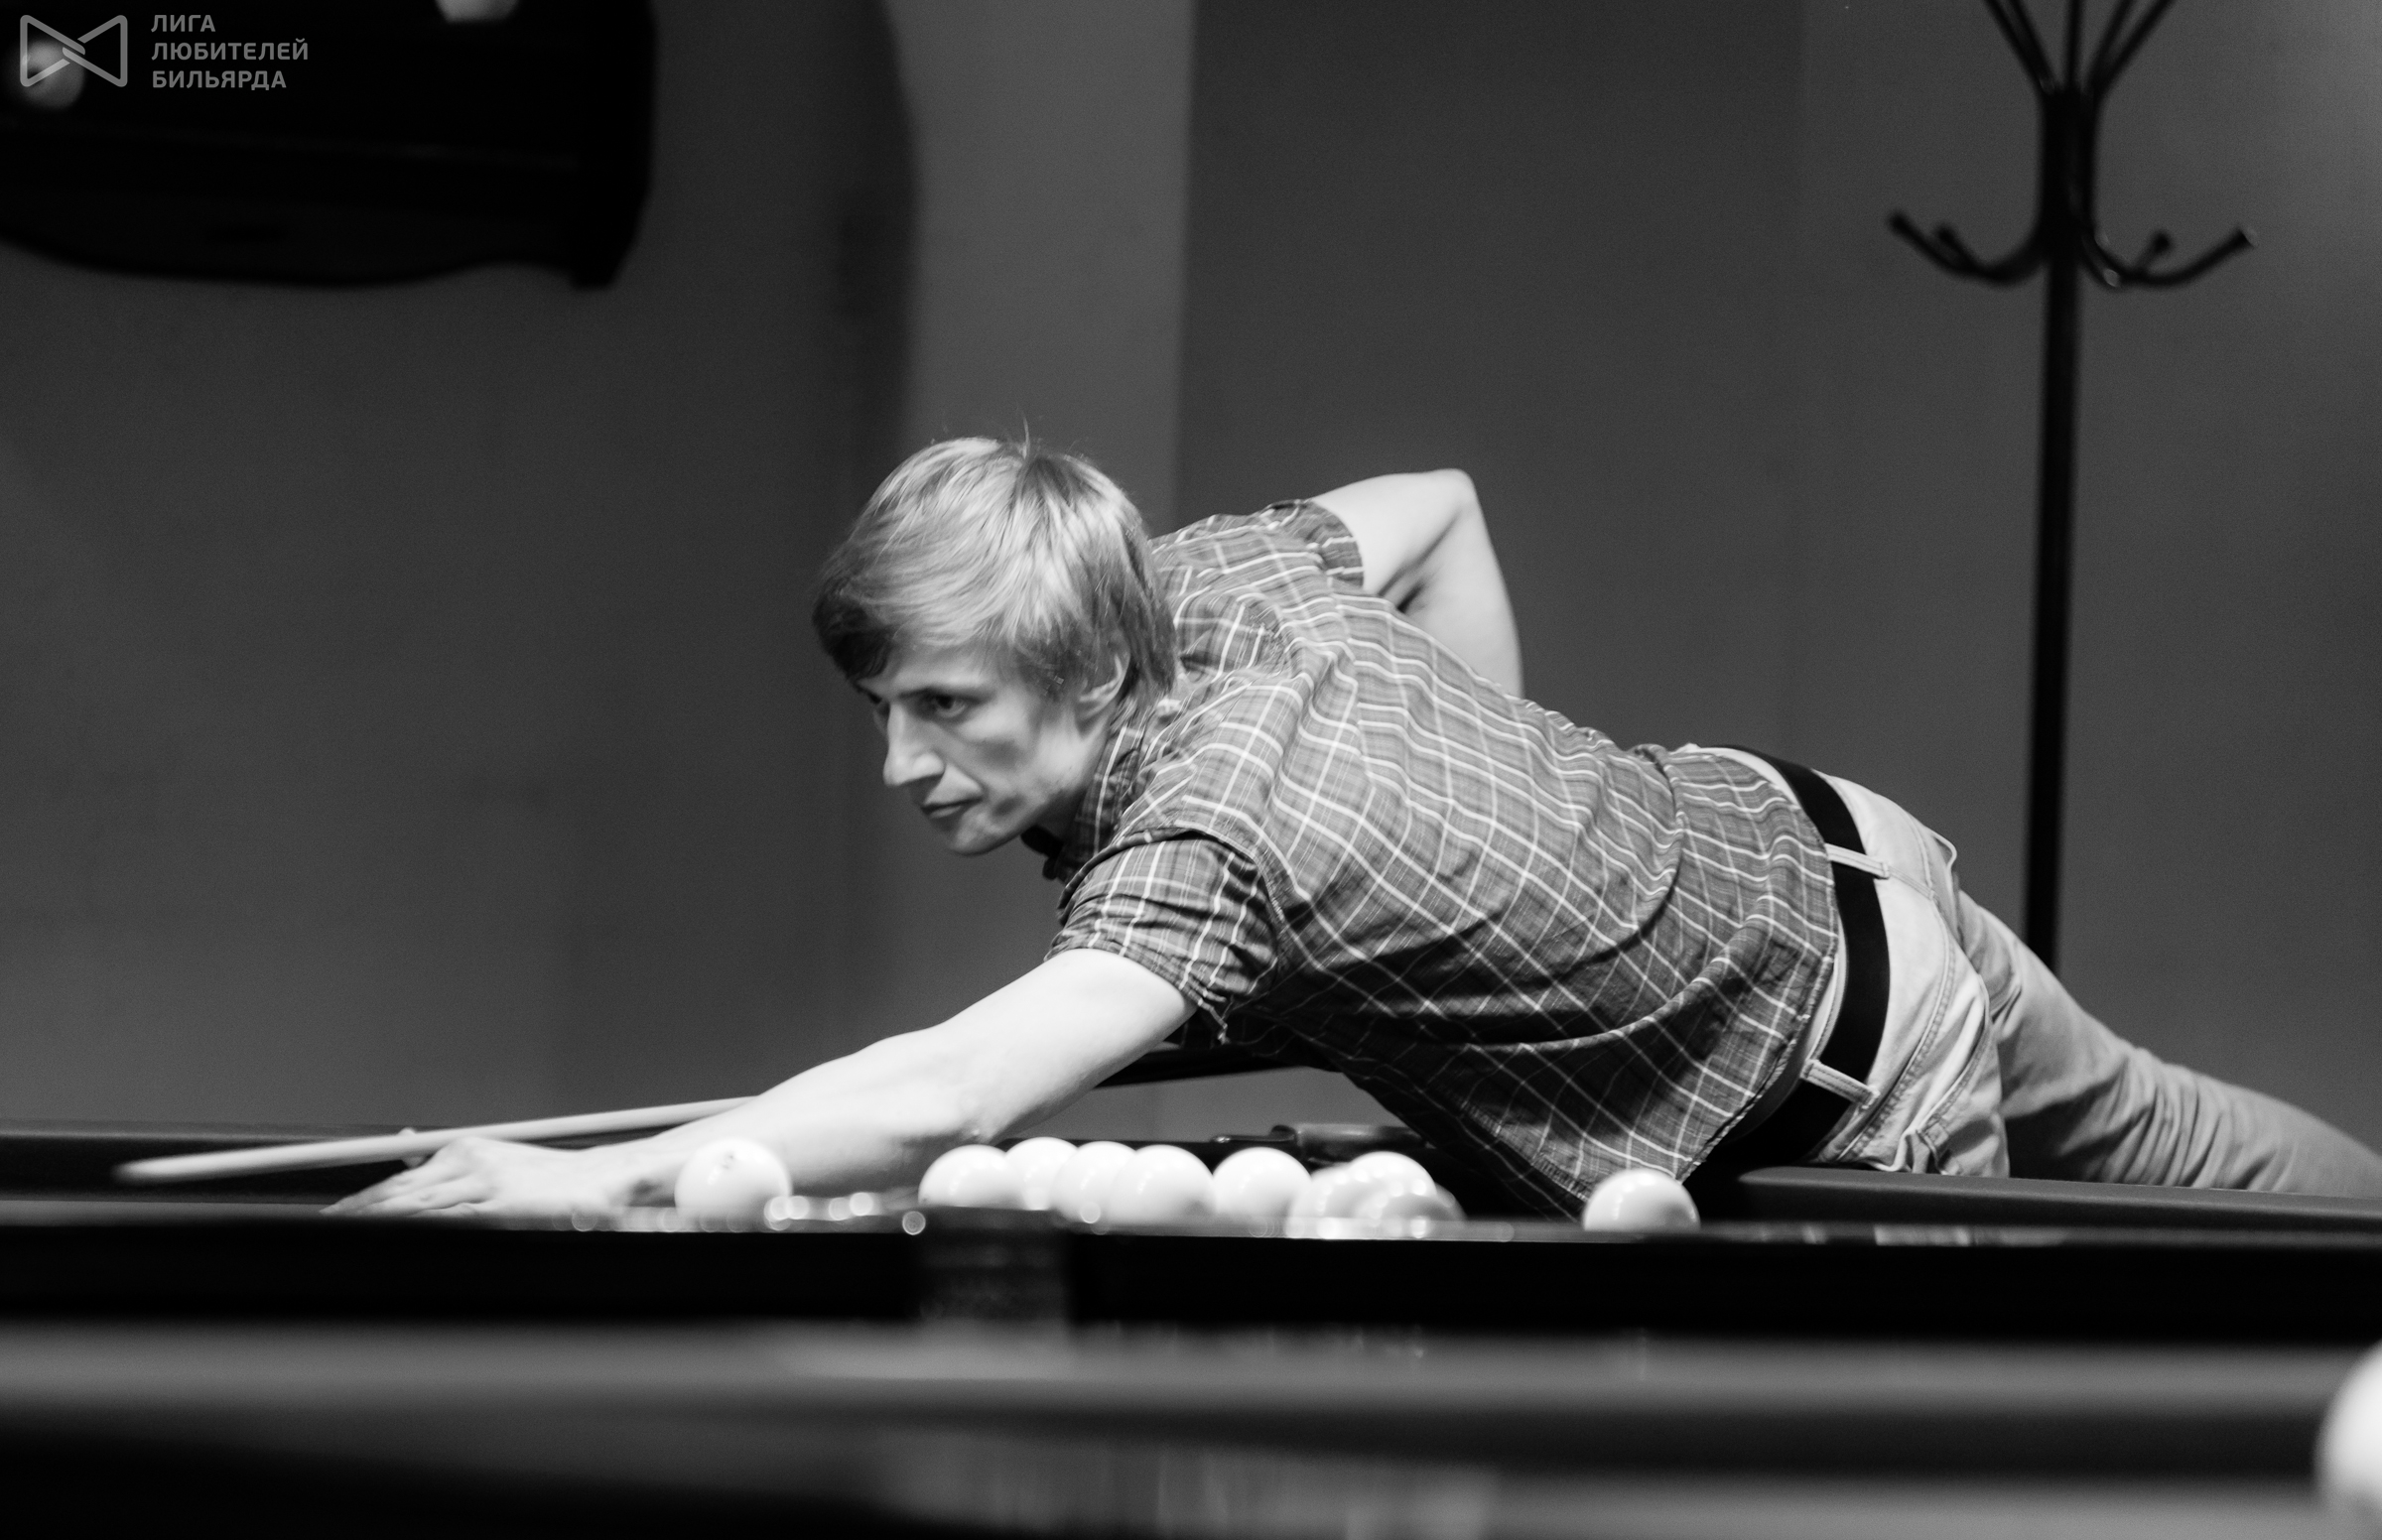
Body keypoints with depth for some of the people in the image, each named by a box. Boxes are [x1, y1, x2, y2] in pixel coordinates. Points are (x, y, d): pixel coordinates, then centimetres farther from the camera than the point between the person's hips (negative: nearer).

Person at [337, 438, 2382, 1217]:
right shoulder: (1207, 581, -14)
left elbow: (940, 1101, -54)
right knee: (2146, 1139, 28)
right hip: (1798, 834, 8)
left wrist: (594, 1178, -61)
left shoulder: (1206, 841, -38)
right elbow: (1440, 503, 7)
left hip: (1863, 1089, -8)